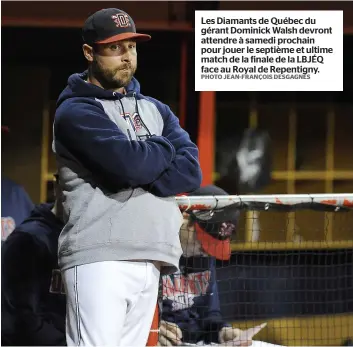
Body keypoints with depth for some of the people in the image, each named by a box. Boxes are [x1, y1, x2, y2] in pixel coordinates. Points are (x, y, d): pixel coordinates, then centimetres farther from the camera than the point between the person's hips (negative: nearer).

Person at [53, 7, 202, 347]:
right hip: (100, 257, -6)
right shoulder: (75, 111, 0)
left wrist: (140, 180, -9)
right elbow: (131, 162, -16)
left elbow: (191, 171, 7)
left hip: (151, 262, 6)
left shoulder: (154, 109, 22)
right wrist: (166, 147, 5)